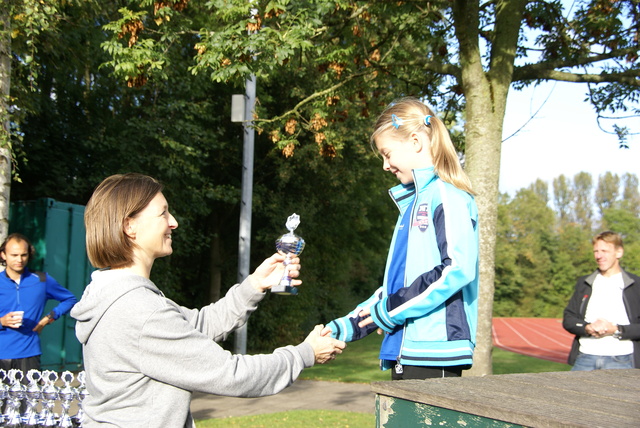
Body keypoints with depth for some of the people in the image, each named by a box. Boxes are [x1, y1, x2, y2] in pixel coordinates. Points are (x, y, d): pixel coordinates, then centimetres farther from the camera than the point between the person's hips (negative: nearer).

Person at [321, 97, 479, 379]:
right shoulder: (412, 203, 19)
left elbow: (457, 268, -22)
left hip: (435, 356, -9)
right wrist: (349, 325, 16)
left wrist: (391, 308, -14)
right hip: (404, 351, 9)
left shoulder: (449, 198, -9)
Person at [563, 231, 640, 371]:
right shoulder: (584, 283, 17)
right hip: (585, 358, 3)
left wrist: (616, 330, -14)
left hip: (620, 360, -3)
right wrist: (587, 328, -7)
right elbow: (568, 319, 12)